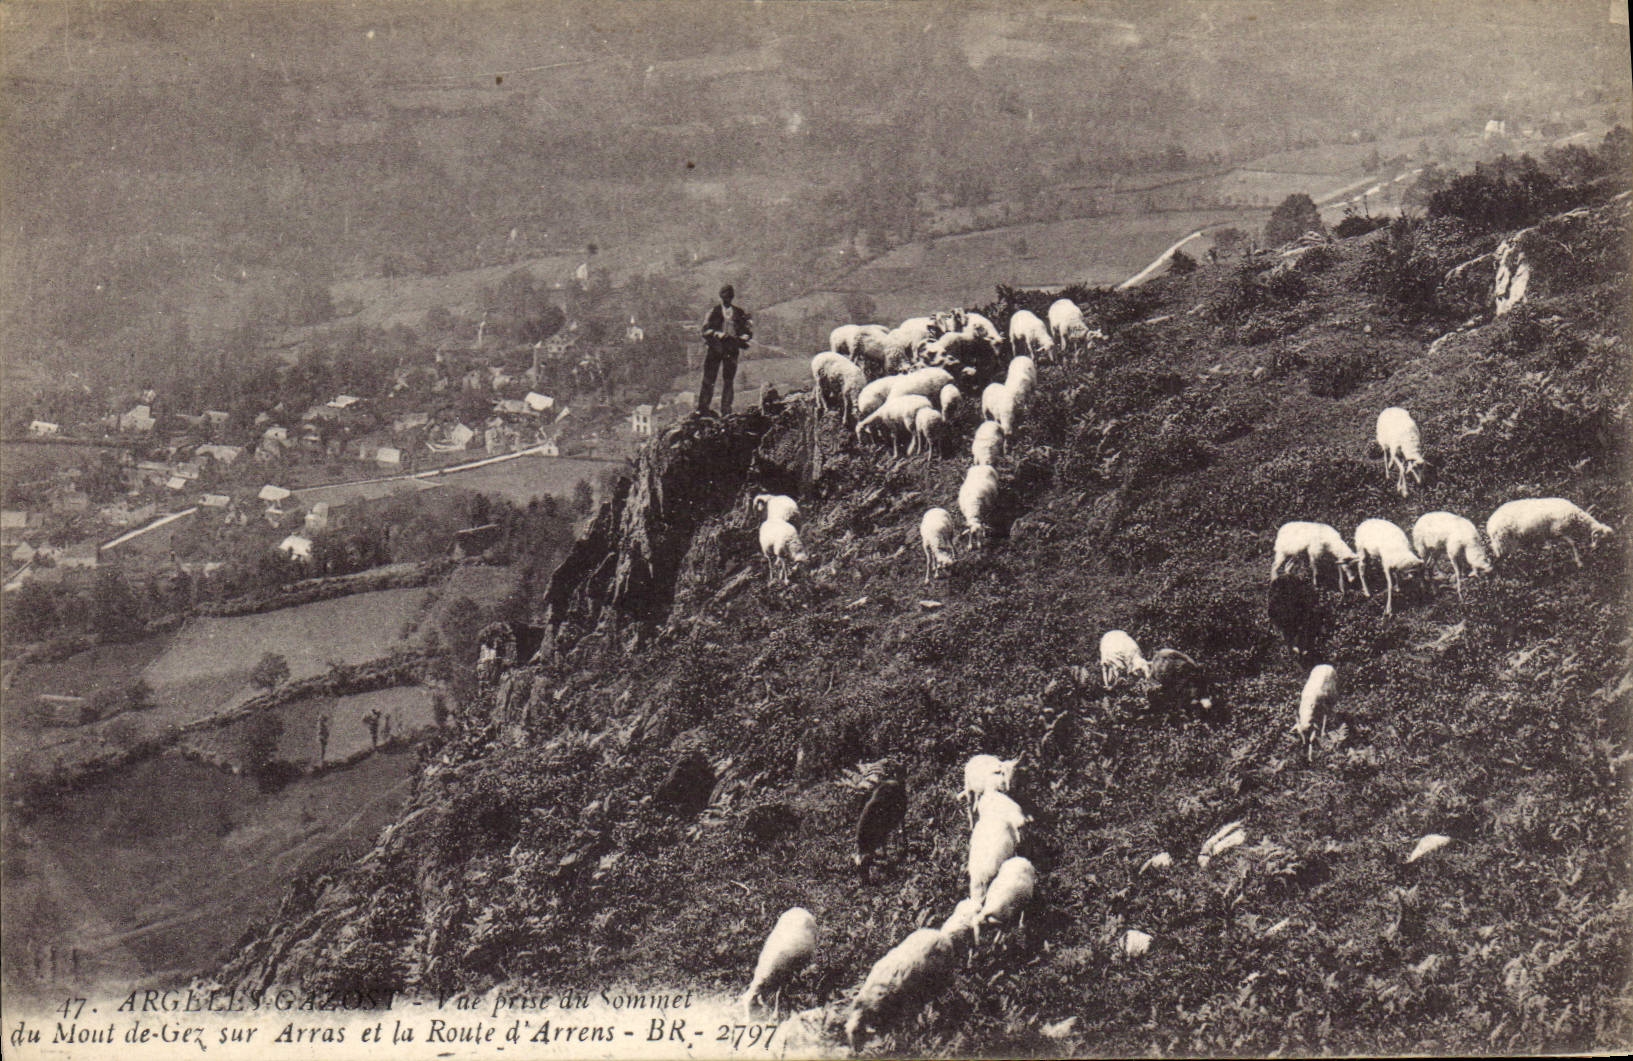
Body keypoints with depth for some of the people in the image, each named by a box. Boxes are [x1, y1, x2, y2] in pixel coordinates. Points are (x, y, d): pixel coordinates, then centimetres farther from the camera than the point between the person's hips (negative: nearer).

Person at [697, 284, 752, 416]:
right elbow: (705, 329, -1)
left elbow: (749, 330, 13)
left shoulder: (739, 312, 12)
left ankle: (726, 410, 3)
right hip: (715, 347, -2)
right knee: (709, 379, -3)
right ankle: (703, 408, -1)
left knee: (728, 381, 1)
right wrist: (717, 334, -17)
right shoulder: (714, 310, 5)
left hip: (731, 349, 2)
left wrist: (743, 338, -8)